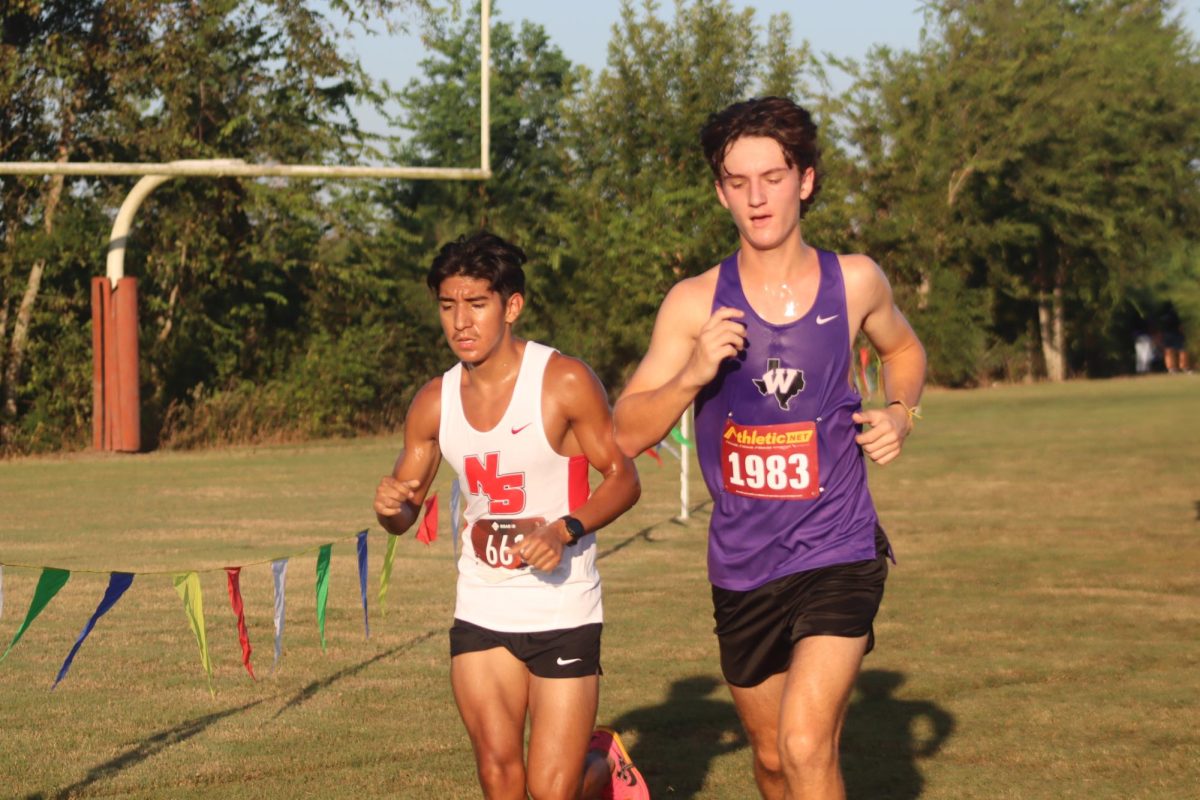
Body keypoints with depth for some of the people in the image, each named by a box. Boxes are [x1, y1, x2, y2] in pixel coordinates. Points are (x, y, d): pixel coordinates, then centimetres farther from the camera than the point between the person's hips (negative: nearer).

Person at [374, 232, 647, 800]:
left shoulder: (565, 383, -11)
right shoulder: (434, 403, 2)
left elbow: (623, 479, -7)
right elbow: (402, 518, 11)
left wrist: (564, 531, -24)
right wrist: (390, 506, -14)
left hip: (564, 609, -4)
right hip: (481, 610, 4)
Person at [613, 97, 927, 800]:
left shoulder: (854, 282, -1)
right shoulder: (695, 304, -4)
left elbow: (904, 349, 22)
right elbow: (625, 434, -5)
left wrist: (902, 413, 1)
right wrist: (693, 374, -22)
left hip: (839, 555, -2)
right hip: (743, 566, 2)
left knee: (806, 741, -22)